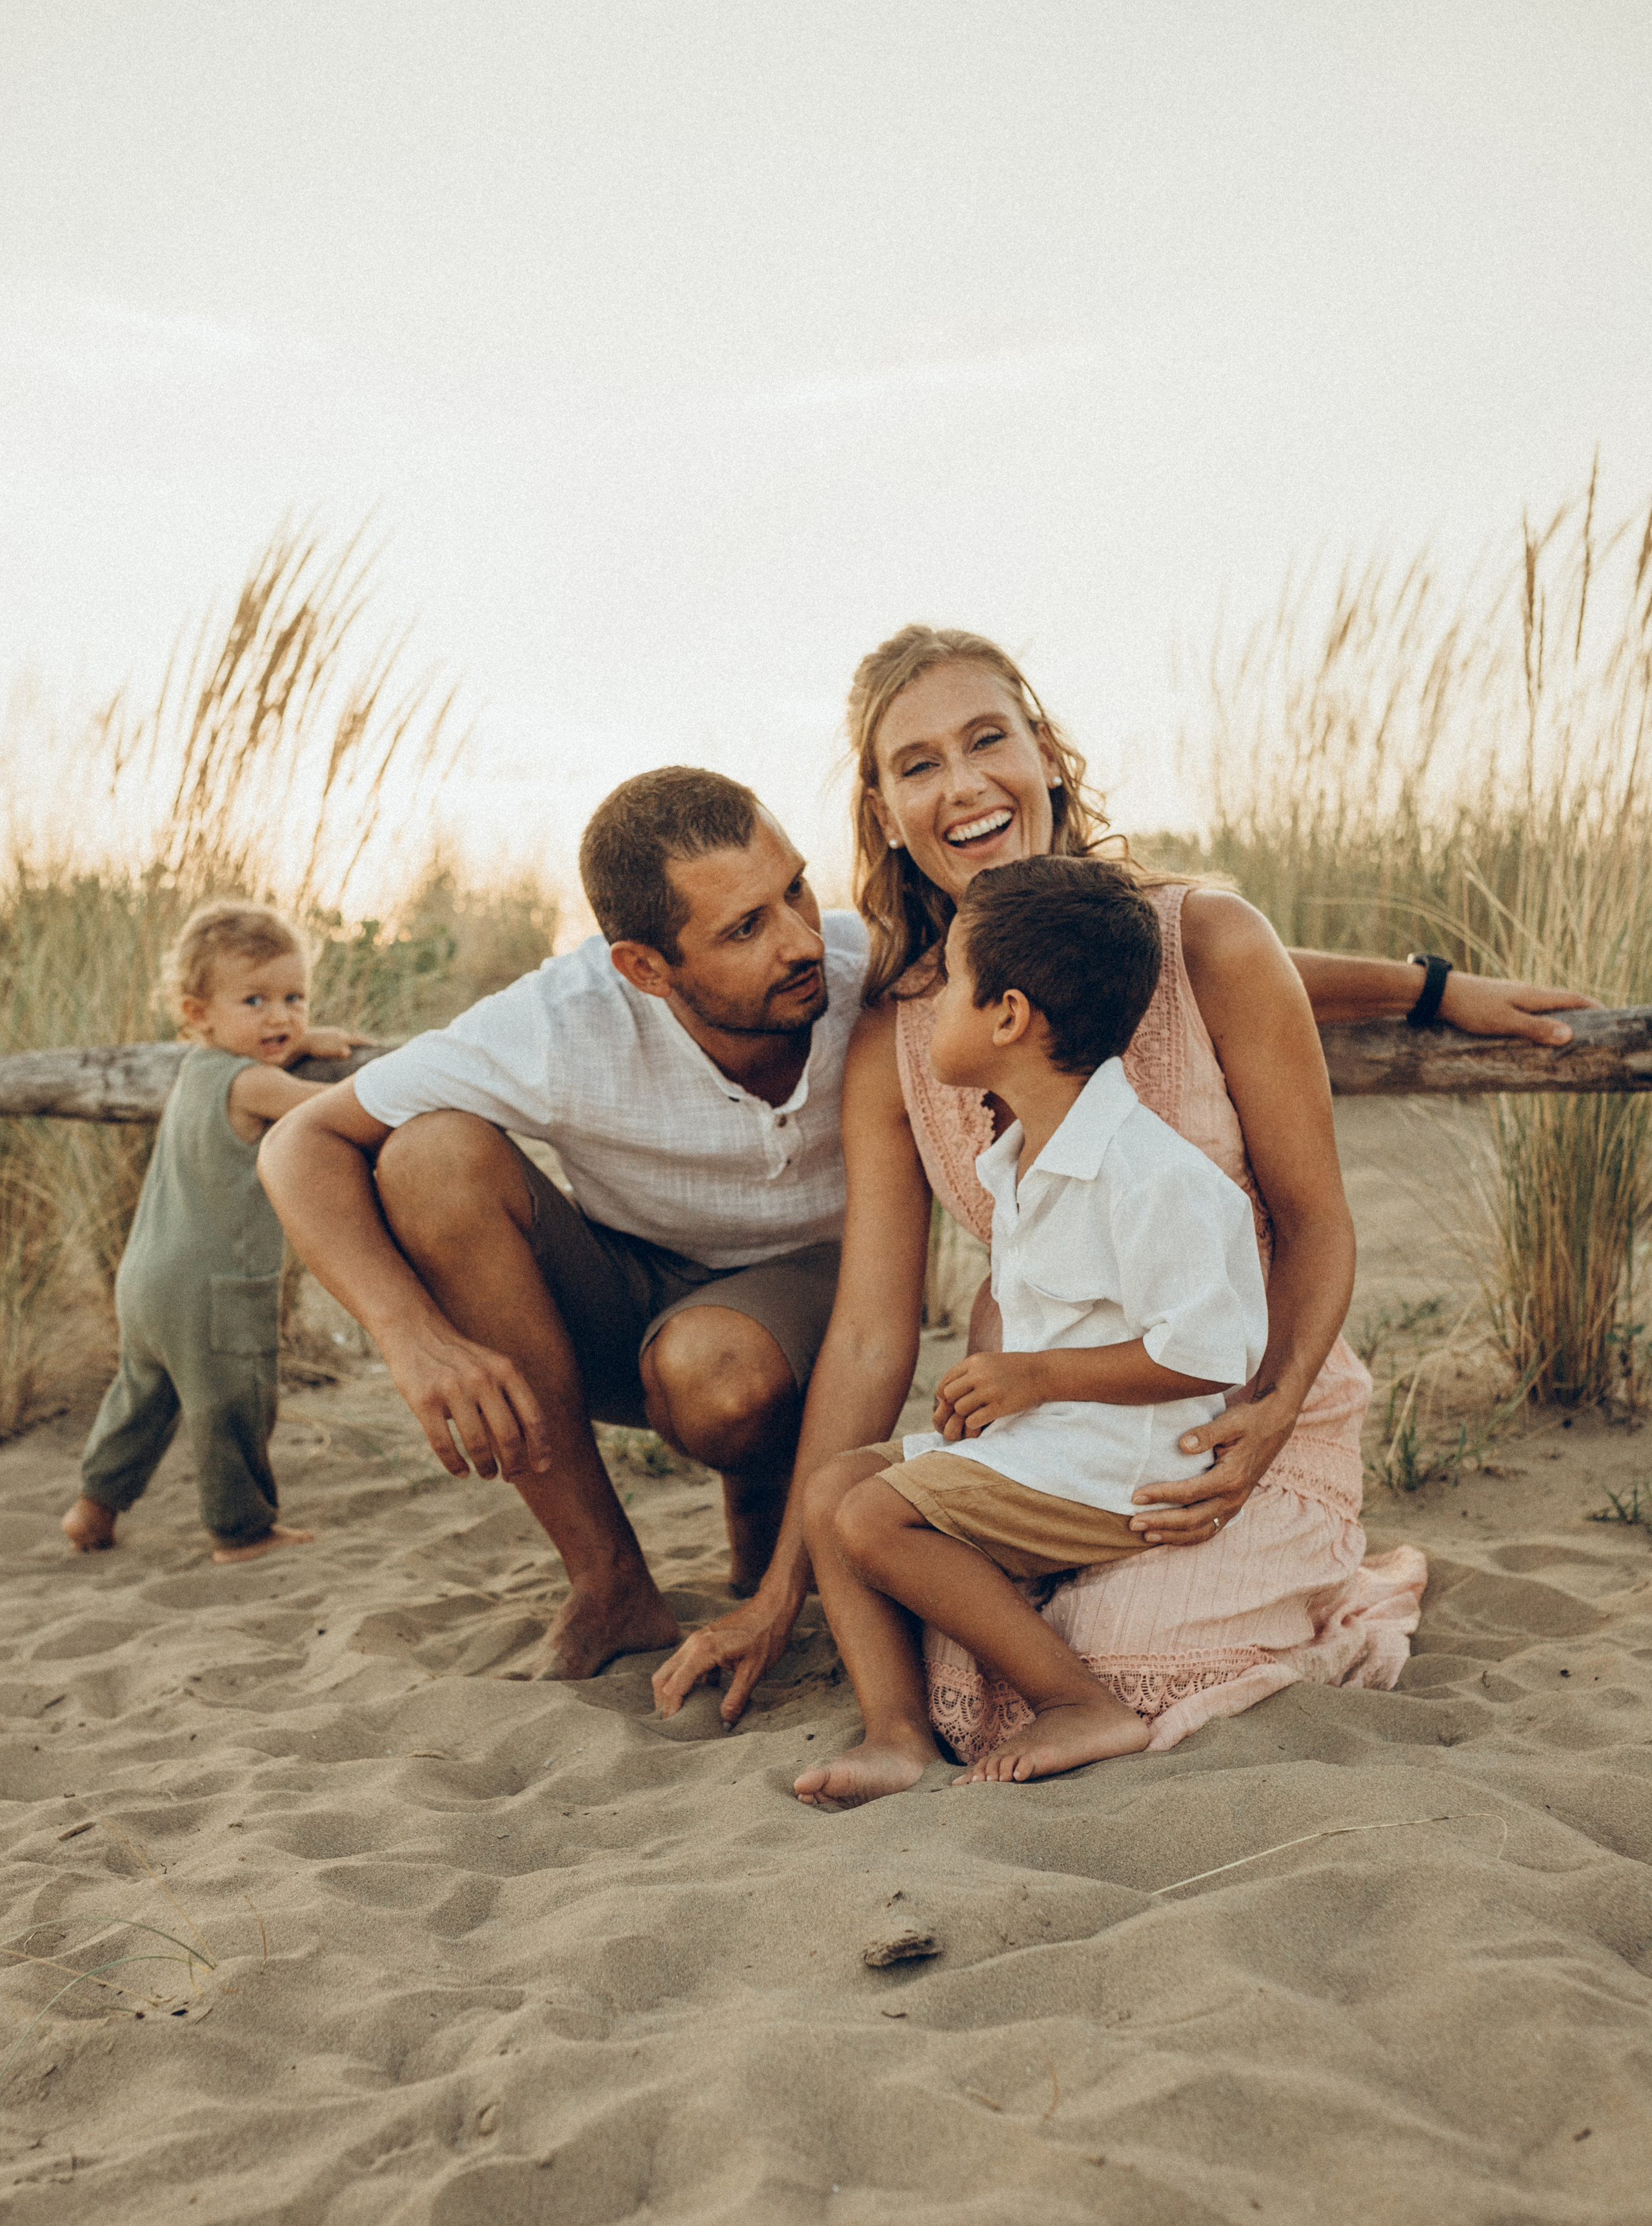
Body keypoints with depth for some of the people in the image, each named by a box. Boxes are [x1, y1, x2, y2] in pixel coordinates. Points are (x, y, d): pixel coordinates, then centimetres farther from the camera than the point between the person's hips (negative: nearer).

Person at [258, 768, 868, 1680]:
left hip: (804, 1283, -1)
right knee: (434, 1153, -29)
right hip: (624, 1295, 1)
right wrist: (414, 1333, -39)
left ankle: (764, 1516, 4)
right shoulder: (564, 1029, -28)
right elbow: (304, 1143, -23)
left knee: (716, 1372, -39)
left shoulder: (866, 970, -25)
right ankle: (610, 1586, -19)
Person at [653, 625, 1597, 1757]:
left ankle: (1354, 1594, 10)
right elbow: (869, 1335, -4)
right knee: (959, 1693, -17)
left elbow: (1314, 1221, -7)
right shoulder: (890, 1046, -6)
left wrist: (1272, 1410, -25)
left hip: (1238, 1417, -2)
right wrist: (782, 1592, -5)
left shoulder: (1206, 944, -14)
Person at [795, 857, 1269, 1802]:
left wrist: (1034, 1377, -17)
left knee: (874, 1517, -18)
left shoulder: (1150, 1171, -20)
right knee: (832, 1487, -1)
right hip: (1044, 1439, 10)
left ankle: (1085, 1707, -11)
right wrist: (994, 1384, 3)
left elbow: (1205, 1355, -22)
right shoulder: (1023, 1163, 12)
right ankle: (899, 1732, -9)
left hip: (1126, 1470, -10)